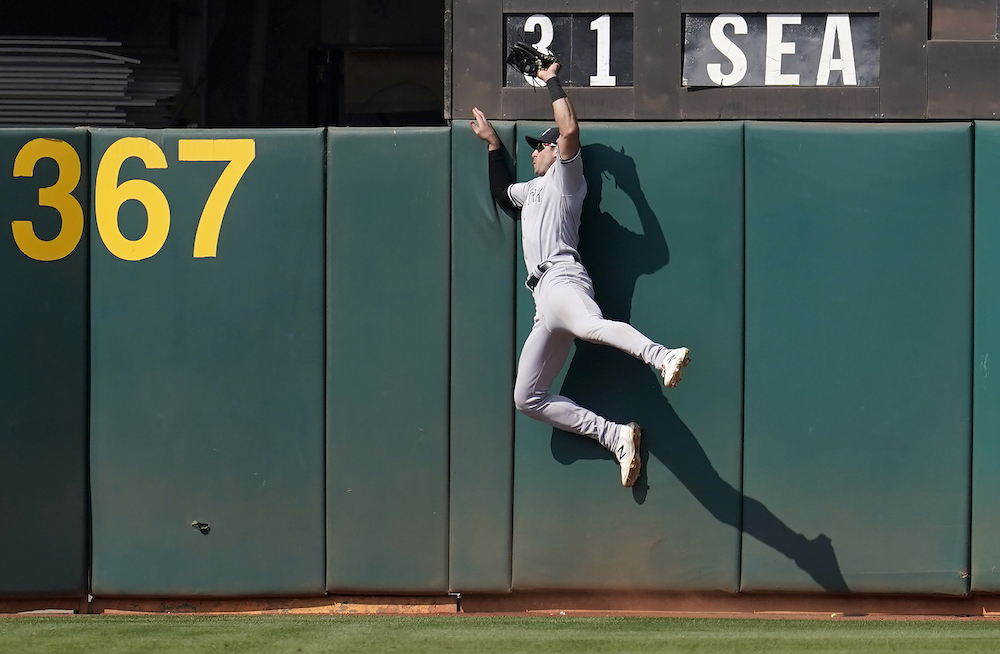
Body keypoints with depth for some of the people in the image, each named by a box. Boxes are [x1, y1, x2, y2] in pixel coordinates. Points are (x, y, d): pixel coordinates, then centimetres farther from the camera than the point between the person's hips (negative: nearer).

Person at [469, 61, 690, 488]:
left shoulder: (564, 175, 11)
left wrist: (553, 83, 4)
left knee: (591, 326, -43)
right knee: (528, 398, 4)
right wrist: (493, 144, 48)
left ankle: (663, 358, -67)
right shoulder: (531, 191, 35)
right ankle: (616, 437, -4)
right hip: (546, 301, 9)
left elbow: (570, 131, -8)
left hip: (563, 280, -9)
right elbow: (501, 191, 54)